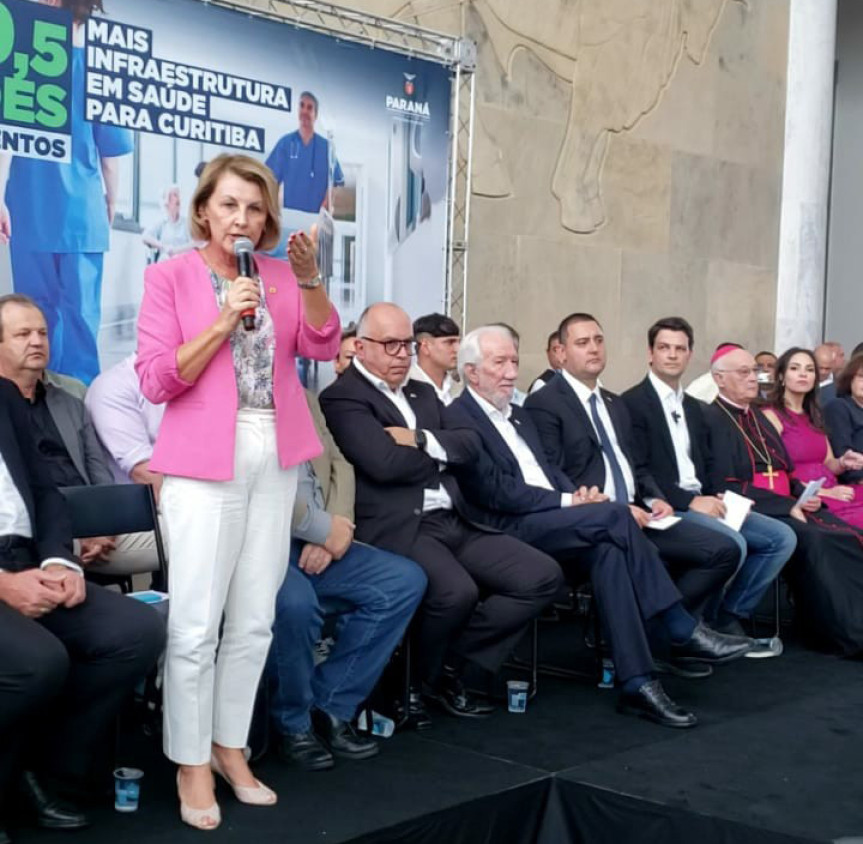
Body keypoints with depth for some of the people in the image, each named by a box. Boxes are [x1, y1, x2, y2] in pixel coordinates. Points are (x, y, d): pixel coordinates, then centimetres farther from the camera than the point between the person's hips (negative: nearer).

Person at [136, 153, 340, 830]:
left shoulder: (281, 275, 10)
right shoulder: (171, 275, -3)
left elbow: (323, 347, -2)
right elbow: (156, 381, -8)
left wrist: (309, 279, -14)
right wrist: (222, 324, -17)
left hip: (275, 458, 5)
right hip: (205, 461, -4)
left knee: (255, 621, 9)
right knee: (195, 623, -6)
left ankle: (231, 747, 22)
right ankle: (191, 765, 6)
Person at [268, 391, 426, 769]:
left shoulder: (305, 397, 18)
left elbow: (339, 464, 14)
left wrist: (336, 527, -5)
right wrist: (326, 528, -15)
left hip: (316, 544, 8)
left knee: (405, 580, -8)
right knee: (295, 602, -36)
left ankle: (330, 708, 0)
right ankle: (292, 724, -7)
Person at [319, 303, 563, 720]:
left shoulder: (423, 393, 23)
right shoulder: (343, 397, -3)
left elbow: (470, 445, 10)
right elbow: (385, 463, -17)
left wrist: (422, 440, -8)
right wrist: (441, 457, 1)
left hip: (455, 521, 8)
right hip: (399, 528, -8)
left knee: (543, 576, -6)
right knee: (457, 591, -34)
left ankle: (453, 662, 4)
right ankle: (425, 676, 0)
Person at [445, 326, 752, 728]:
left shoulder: (519, 415, 23)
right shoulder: (458, 418, -5)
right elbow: (496, 491, -15)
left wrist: (578, 494, -3)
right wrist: (568, 502, -14)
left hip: (551, 520, 8)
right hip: (510, 529, -8)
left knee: (607, 547, -23)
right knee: (613, 515, -26)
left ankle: (636, 683, -25)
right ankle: (684, 632, -19)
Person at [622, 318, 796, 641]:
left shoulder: (693, 407, 22)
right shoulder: (633, 403, -5)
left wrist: (717, 496, 0)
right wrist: (689, 501, -18)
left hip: (701, 502, 8)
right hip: (666, 507, -8)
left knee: (782, 537, -5)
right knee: (732, 543, -30)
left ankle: (731, 616, 1)